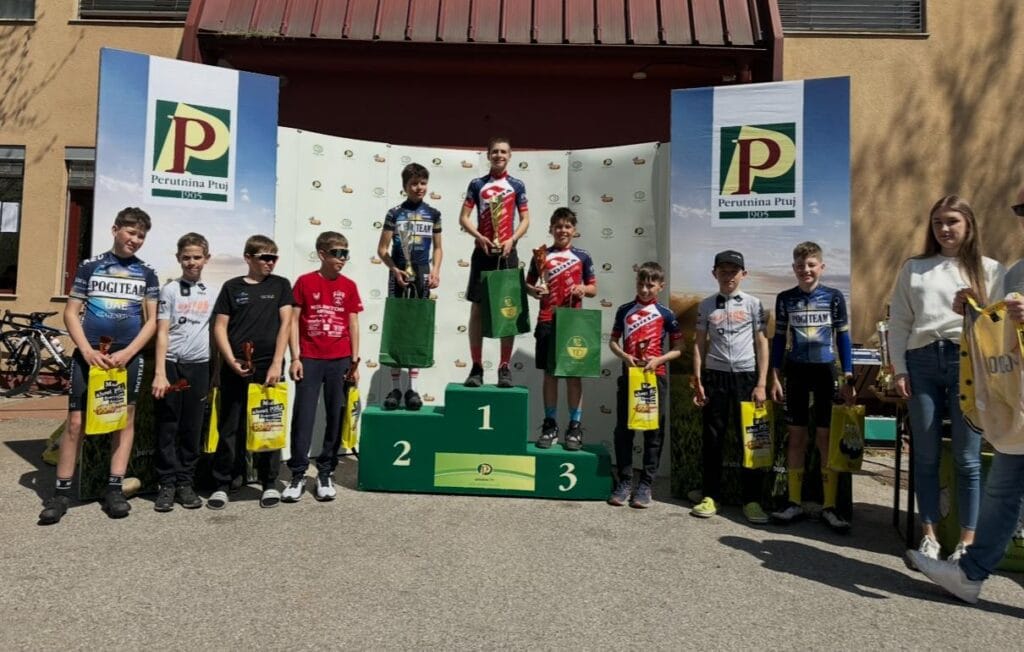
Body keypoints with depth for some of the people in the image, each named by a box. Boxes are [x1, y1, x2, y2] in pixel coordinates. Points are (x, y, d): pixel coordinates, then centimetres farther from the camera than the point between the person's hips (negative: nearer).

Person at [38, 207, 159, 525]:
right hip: (89, 355, -1)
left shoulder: (147, 274, 7)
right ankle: (61, 492, 7)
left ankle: (115, 489, 13)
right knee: (75, 421, -2)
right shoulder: (90, 266, 5)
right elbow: (71, 313, 3)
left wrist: (127, 352, -8)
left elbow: (152, 320, 5)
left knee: (125, 420, 4)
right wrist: (87, 351, -10)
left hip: (128, 357, 1)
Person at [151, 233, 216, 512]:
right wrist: (159, 373, -10)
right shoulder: (170, 290, 2)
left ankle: (185, 483, 15)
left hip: (199, 366, 2)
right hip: (171, 364, -2)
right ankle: (167, 485, 9)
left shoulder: (213, 292, 8)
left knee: (192, 428, 6)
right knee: (167, 427, 2)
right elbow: (162, 333, -1)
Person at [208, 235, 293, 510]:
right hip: (235, 368, 0)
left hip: (269, 367, 0)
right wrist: (231, 361, -8)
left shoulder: (280, 285, 7)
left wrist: (277, 364, -9)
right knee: (229, 427, 5)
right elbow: (220, 327, 4)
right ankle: (222, 484, 15)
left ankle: (269, 483, 17)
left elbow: (285, 323, 0)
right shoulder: (232, 287, 7)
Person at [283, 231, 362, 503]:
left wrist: (355, 361, 4)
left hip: (340, 361, 2)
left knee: (336, 417, 6)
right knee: (303, 417, -1)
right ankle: (298, 474, 9)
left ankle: (325, 474, 17)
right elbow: (294, 321, 0)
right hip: (309, 360, -2)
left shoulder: (349, 286, 5)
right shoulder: (305, 282, -1)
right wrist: (295, 357, -6)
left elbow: (353, 325, 7)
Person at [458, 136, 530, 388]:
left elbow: (525, 219, 6)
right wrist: (479, 237, -12)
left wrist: (512, 240, -10)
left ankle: (505, 367, 8)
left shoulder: (517, 185, 7)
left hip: (507, 254, 0)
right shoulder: (477, 184, 7)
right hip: (482, 252, 0)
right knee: (477, 309, 1)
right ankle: (477, 367, 8)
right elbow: (464, 217, 4)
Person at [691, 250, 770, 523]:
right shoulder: (706, 306, 6)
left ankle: (752, 500, 12)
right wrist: (698, 382, 0)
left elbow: (762, 344, 2)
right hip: (715, 377, 1)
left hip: (746, 376, -1)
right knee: (713, 439, 6)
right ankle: (711, 496, 17)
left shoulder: (753, 304, 3)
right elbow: (699, 345, 7)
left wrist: (761, 384, -4)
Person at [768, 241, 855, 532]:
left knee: (826, 437, 1)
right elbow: (779, 338, 7)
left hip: (826, 371, -1)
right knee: (796, 436, 6)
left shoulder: (834, 297, 0)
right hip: (796, 372, 1)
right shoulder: (785, 298, 4)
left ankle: (829, 506, 8)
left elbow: (843, 338, 2)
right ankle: (794, 502, 13)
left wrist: (848, 377, -3)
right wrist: (775, 377, 3)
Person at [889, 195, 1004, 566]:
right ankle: (929, 536, 16)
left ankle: (968, 541, 13)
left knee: (966, 457, 2)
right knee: (926, 455, 6)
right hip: (922, 361, 1)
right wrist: (899, 369, 2)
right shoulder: (914, 268, 12)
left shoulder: (989, 269, 10)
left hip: (968, 361, -1)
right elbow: (898, 322, 9)